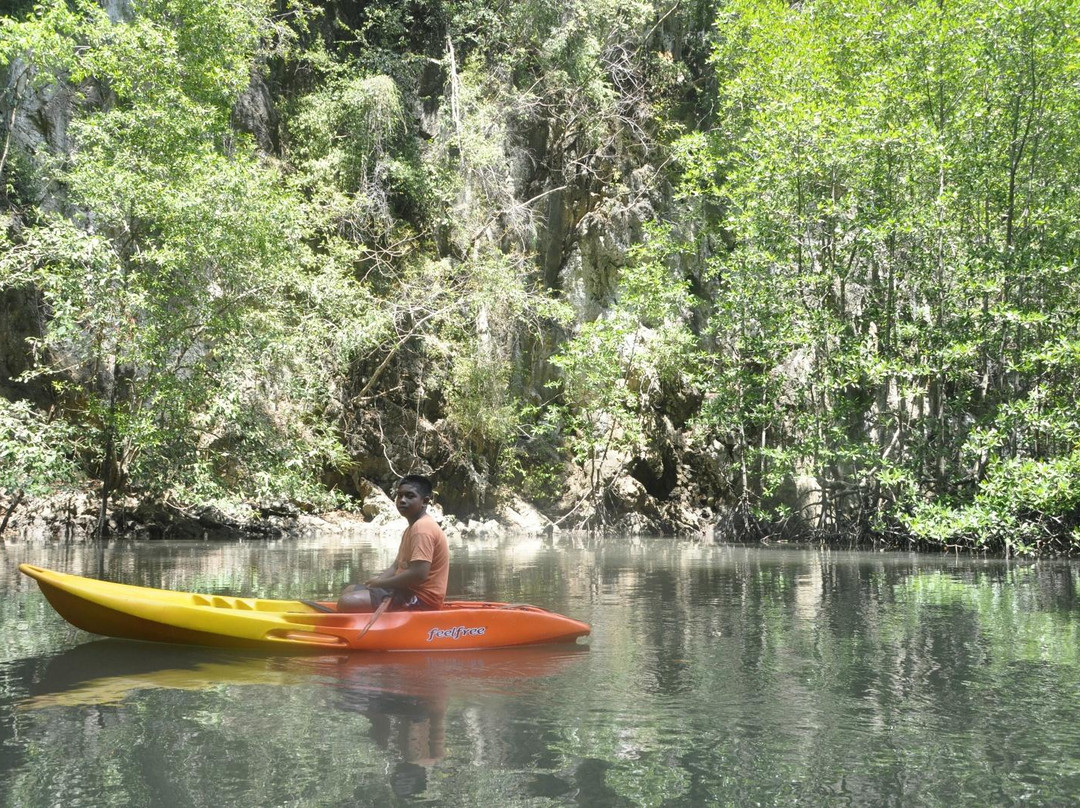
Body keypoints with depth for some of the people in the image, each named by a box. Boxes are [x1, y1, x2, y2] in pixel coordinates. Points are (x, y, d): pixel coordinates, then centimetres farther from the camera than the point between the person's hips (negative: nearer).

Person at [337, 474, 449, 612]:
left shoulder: (422, 528, -17)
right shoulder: (412, 528, 19)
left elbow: (418, 574, -26)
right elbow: (397, 567, 20)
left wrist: (381, 583, -14)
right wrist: (378, 580, 0)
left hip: (420, 597, -11)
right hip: (408, 590, 11)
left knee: (347, 603, -22)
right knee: (348, 591, 19)